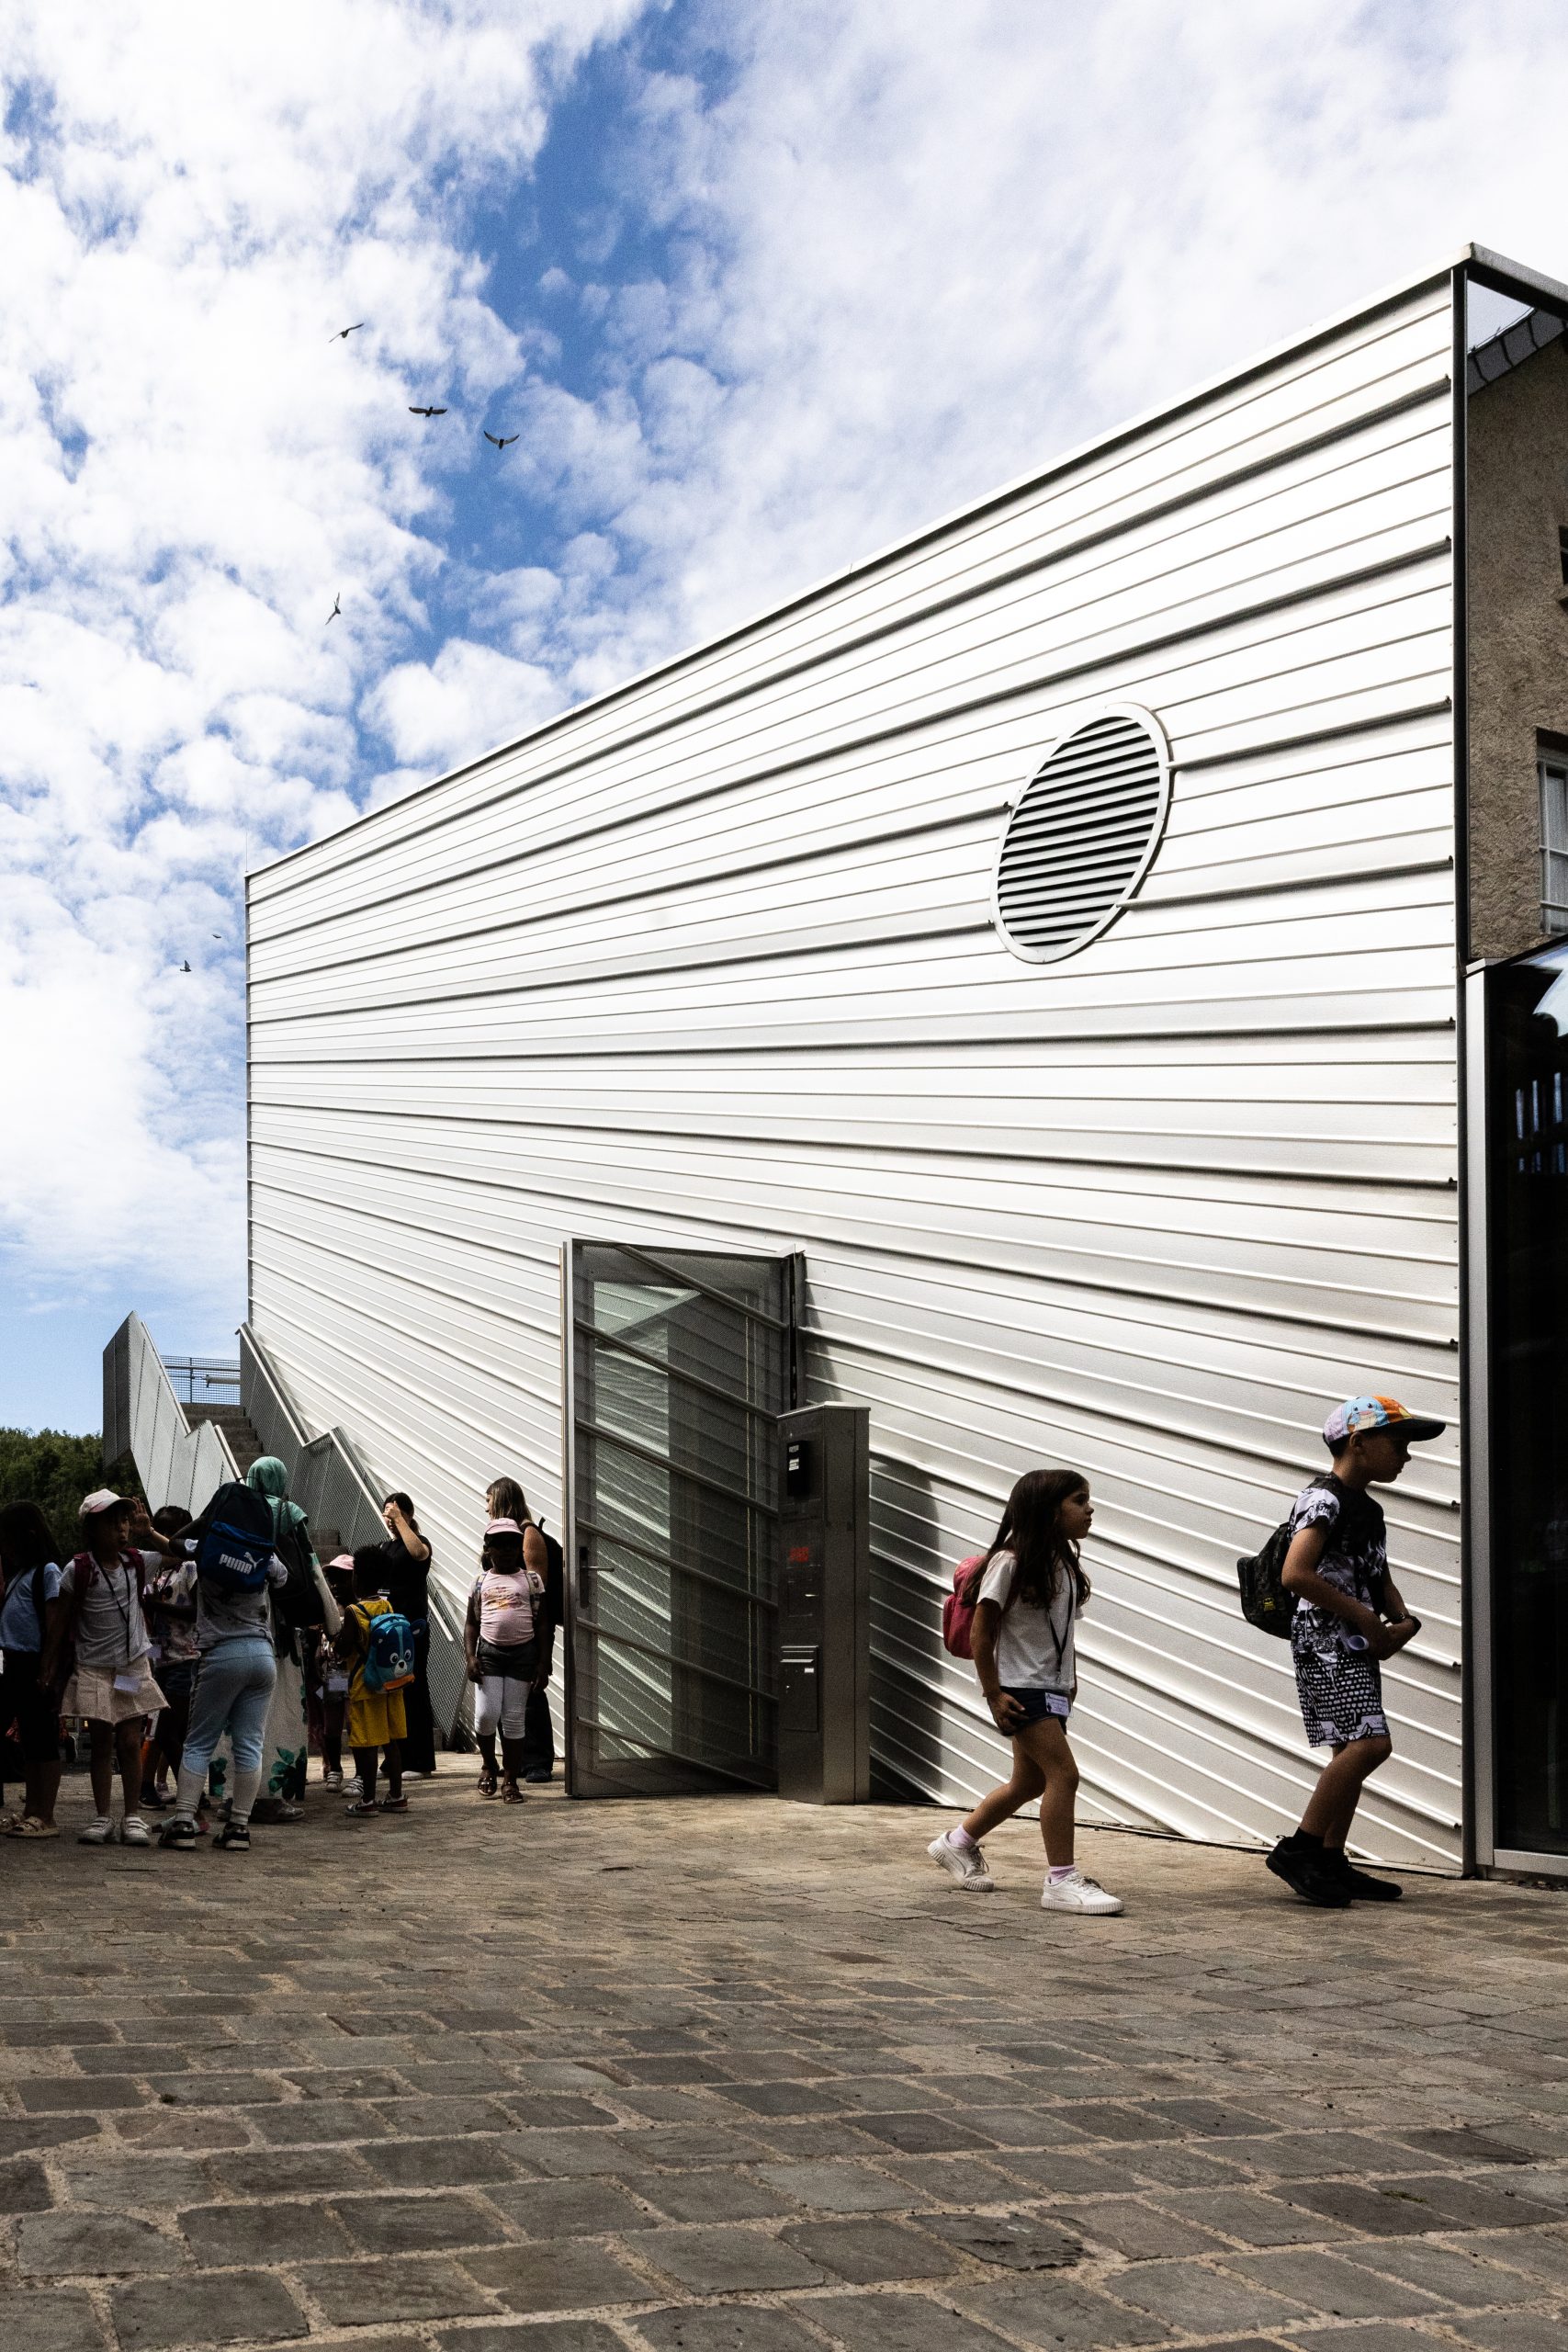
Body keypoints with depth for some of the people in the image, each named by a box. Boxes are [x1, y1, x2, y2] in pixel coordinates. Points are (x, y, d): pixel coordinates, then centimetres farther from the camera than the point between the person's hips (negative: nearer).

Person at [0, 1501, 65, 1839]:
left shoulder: (47, 1571, -8)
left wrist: (46, 1672, -18)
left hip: (35, 1665, -9)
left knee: (41, 1739, -4)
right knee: (28, 1740, 11)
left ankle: (46, 1817, -1)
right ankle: (31, 1811, 17)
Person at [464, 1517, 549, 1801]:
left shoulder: (530, 1579, 4)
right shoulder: (481, 1581, 8)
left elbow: (540, 1623, 4)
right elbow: (471, 1623, 10)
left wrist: (541, 1662, -2)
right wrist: (470, 1657, -4)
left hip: (522, 1653, -1)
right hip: (489, 1652, 1)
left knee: (513, 1720, 2)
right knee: (486, 1715, -9)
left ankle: (510, 1780, 11)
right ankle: (489, 1765, 19)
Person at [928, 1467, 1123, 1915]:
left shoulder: (1064, 1562, 8)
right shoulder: (1010, 1562, -15)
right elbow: (980, 1633, -14)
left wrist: (1071, 1681, 11)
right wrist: (994, 1695, -15)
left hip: (1053, 1689, 9)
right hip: (1021, 1689, -9)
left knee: (1030, 1781, 17)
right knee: (1063, 1773, -15)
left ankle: (958, 1843, 34)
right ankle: (1061, 1880, -8)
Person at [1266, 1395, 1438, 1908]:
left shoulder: (1368, 1508, 17)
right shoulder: (1324, 1500, -14)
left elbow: (1380, 1578, 25)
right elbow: (1295, 1574, -25)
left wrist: (1402, 1620, 4)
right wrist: (1361, 1614, -17)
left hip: (1359, 1645, 10)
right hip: (1325, 1640, -10)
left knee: (1352, 1751, 8)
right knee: (1370, 1742, -17)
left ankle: (1331, 1862, 13)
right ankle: (1297, 1849, -11)